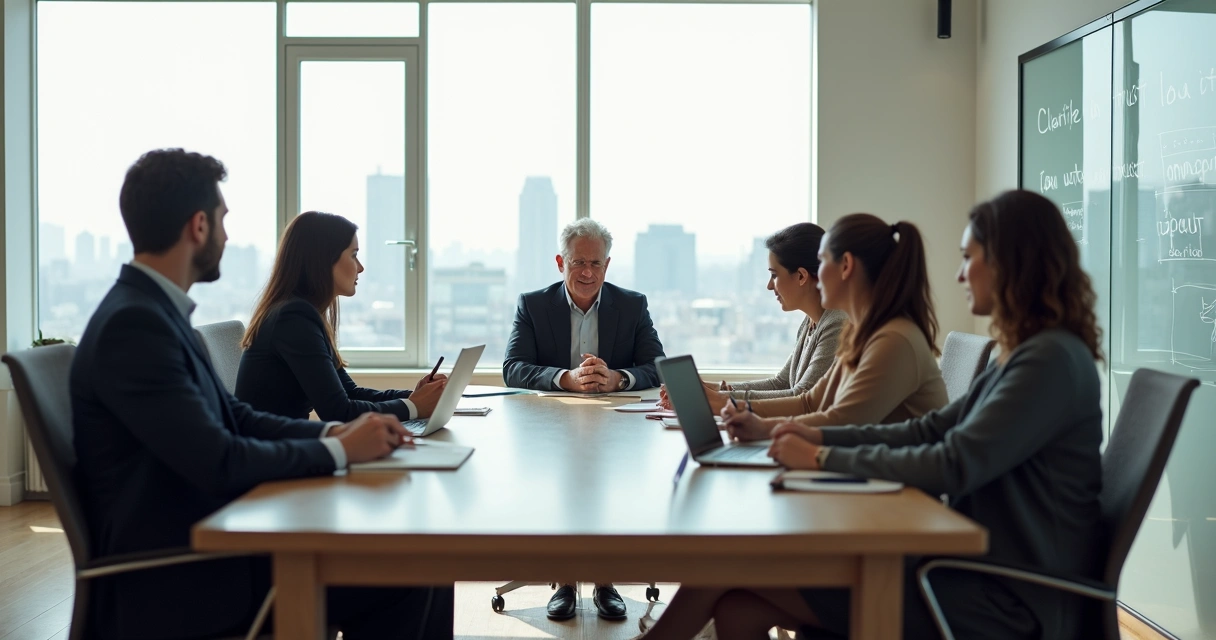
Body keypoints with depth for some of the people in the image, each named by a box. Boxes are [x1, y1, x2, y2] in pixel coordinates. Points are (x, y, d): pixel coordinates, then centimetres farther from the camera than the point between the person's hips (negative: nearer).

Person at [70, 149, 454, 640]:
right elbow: (218, 462, -24)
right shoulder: (133, 323, -20)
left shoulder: (154, 310, 10)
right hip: (174, 581, -9)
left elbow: (234, 418, 12)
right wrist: (340, 450, -13)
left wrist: (333, 432, -3)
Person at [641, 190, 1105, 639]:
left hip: (1007, 599, -8)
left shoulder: (1052, 360, -16)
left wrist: (824, 458, -14)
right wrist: (822, 435, 6)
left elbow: (951, 467, -22)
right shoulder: (1024, 355, 14)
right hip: (975, 566, 8)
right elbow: (932, 429, 16)